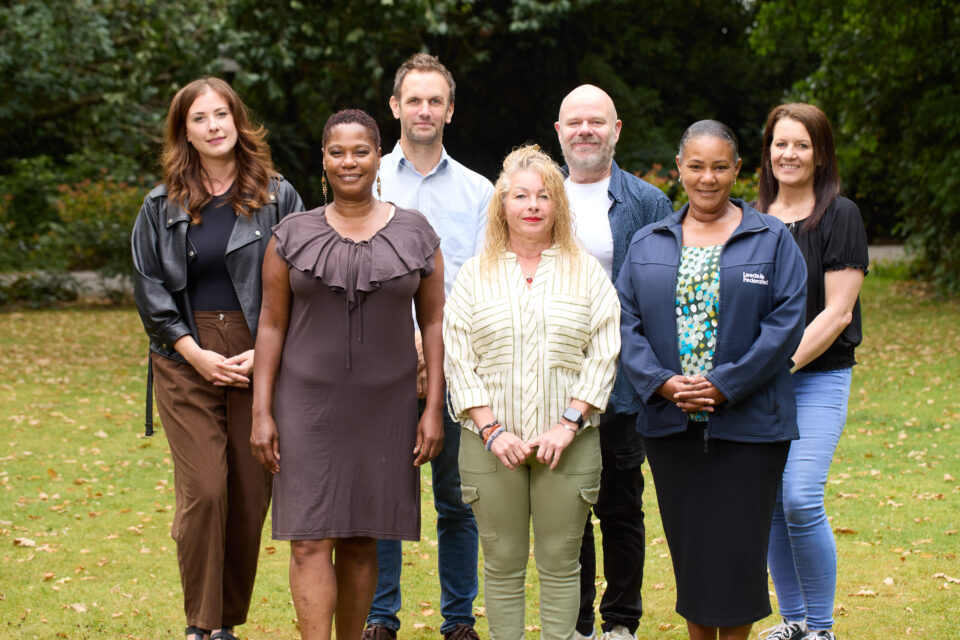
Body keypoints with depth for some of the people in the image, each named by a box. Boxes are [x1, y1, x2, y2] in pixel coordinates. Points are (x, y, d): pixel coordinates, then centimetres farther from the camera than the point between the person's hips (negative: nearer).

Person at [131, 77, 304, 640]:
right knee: (204, 492, -10)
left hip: (260, 360, 0)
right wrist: (197, 354, -6)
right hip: (187, 360, 0)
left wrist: (263, 353, -8)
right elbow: (150, 290, 6)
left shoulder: (278, 197, 5)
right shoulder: (162, 207, 8)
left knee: (251, 497, 1)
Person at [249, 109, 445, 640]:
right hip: (308, 403, -1)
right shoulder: (292, 236, 3)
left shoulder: (415, 234, 4)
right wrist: (261, 412, -3)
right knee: (310, 539, -8)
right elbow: (272, 325, 3)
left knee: (361, 540, 7)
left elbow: (433, 323, 5)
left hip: (384, 407, 1)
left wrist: (433, 408, -2)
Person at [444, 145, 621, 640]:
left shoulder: (586, 273, 8)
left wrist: (570, 423, -9)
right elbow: (457, 359, 3)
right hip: (492, 443, 0)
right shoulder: (474, 275, 8)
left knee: (560, 563, 3)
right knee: (502, 563, 4)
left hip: (567, 443, 0)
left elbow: (604, 356, 2)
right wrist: (492, 430, -7)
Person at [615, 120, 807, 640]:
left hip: (747, 421, -3)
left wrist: (724, 385, -15)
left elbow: (786, 323, -6)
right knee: (689, 547, 8)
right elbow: (626, 322, 5)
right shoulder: (647, 245, 11)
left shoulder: (772, 240, 3)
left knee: (736, 546, -3)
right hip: (669, 423, 3)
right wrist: (662, 383, -12)